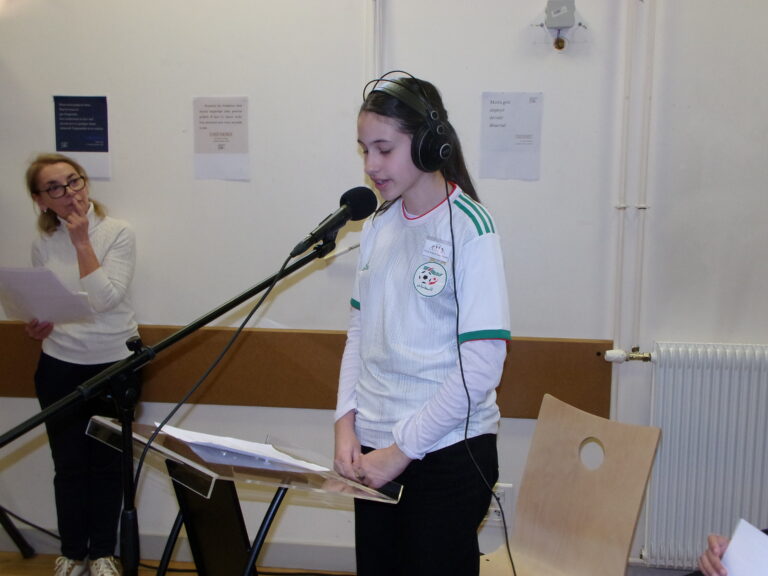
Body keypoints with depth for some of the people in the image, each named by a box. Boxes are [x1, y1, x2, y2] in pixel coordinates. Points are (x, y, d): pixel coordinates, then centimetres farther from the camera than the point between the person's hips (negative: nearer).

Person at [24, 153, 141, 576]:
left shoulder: (118, 233, -7)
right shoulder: (42, 245, 3)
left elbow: (104, 298, -17)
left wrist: (82, 242, -16)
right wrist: (37, 327, -8)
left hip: (114, 365, -2)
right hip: (59, 368, 2)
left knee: (107, 463, 7)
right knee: (69, 466, 9)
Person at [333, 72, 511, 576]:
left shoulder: (470, 228, -13)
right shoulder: (378, 226, 6)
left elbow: (481, 368, -17)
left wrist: (403, 448, -14)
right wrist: (347, 421, -1)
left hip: (449, 453, -5)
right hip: (374, 451, 6)